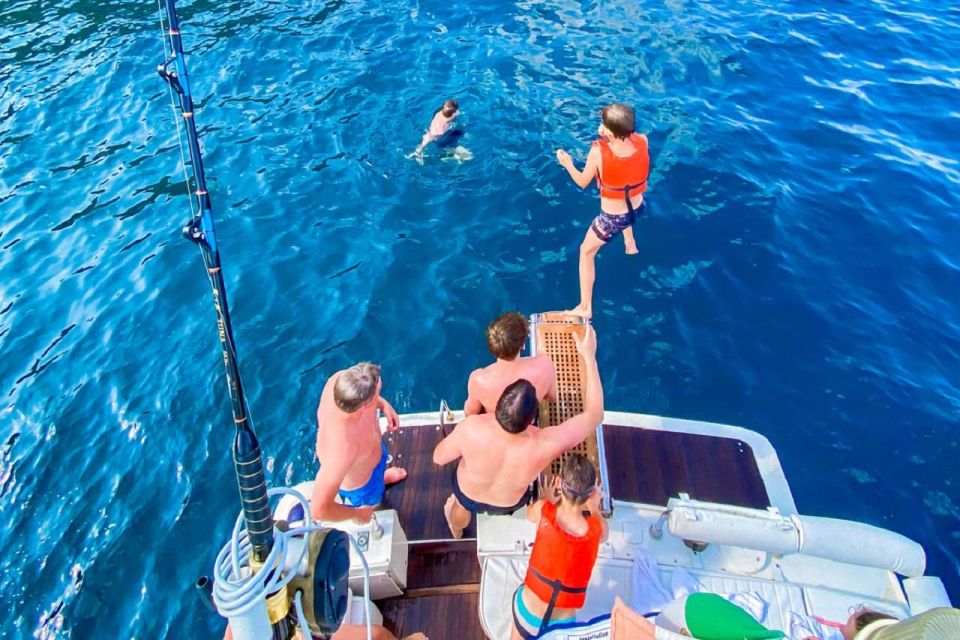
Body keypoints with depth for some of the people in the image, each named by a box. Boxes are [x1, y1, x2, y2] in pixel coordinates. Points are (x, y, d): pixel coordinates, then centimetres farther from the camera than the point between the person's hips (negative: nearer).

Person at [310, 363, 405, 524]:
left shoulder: (339, 379, -36)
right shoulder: (341, 450, -52)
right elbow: (319, 509, -42)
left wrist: (384, 405, -13)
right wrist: (356, 515, -24)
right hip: (360, 485, -5)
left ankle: (382, 477, 76)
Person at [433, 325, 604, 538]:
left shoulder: (471, 428, -43)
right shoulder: (544, 445, -43)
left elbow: (438, 457, -22)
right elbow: (594, 415, -27)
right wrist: (589, 357, -27)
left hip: (468, 494, 0)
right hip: (509, 504, 0)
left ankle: (457, 529, 70)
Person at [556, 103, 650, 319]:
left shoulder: (598, 151, -30)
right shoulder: (642, 141, -20)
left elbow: (582, 182, -13)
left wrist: (567, 164, 3)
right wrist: (612, 134, 0)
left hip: (611, 219, -4)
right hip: (637, 209, 5)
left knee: (586, 252, 20)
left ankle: (585, 307, 24)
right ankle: (630, 245, 65)